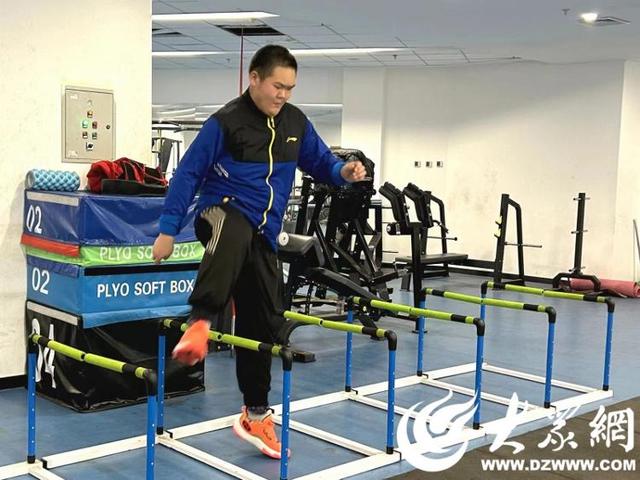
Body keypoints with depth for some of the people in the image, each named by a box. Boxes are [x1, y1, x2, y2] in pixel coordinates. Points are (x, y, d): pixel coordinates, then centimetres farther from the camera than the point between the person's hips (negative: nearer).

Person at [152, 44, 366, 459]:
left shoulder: (296, 123, 7)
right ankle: (200, 325, -54)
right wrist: (168, 230, -9)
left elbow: (320, 163, 17)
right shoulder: (226, 121, -9)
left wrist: (344, 171, -7)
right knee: (234, 235, -44)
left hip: (263, 234, 6)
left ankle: (255, 415, 21)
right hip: (224, 213, -5)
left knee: (263, 324, 8)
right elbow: (188, 174, -7)